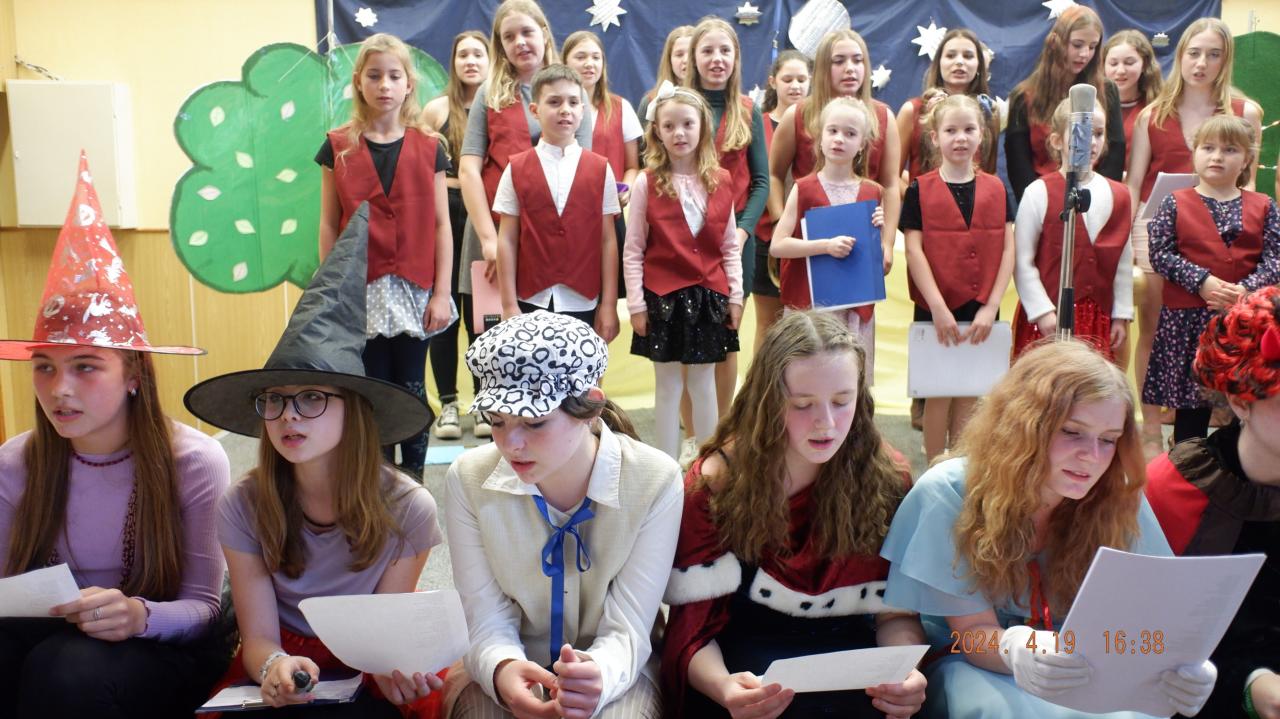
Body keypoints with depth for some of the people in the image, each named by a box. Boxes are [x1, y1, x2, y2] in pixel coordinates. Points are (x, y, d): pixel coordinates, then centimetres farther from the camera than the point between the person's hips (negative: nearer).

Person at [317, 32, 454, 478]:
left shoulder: (428, 147, 4)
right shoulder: (338, 147, 3)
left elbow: (441, 224, 2)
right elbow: (329, 226, 4)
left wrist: (441, 292, -3)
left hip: (414, 290, 0)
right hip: (361, 290, 0)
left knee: (411, 389, 8)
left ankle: (414, 483, 18)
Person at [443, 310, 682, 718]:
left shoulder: (655, 483, -18)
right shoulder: (468, 479, -13)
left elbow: (627, 629, -16)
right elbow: (487, 620, -11)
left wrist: (599, 677, -38)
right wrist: (501, 669, -33)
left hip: (612, 669, 0)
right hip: (508, 666, 1)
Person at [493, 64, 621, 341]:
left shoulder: (600, 169, 4)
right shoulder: (517, 169, 3)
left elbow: (607, 240, 2)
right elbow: (507, 240, 1)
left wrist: (609, 305, -1)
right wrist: (509, 305, -3)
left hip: (584, 303, 0)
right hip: (531, 301, 0)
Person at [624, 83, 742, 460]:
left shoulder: (721, 181, 3)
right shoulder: (647, 183, -4)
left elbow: (730, 247, 7)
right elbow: (633, 250, -4)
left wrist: (735, 296, 3)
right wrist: (636, 304, -7)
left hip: (709, 297, 2)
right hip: (663, 298, -2)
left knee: (704, 385, 11)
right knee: (668, 386, 7)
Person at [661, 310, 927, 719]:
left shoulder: (885, 479, -7)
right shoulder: (715, 484, -12)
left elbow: (895, 611, -2)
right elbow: (693, 625, -12)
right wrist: (721, 685, -33)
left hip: (846, 651, 3)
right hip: (746, 653, -2)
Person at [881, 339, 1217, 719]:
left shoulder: (1121, 501, -10)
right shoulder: (948, 496, -18)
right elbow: (973, 631, -16)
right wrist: (1014, 648, -41)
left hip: (1083, 668, 3)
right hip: (973, 666, -3)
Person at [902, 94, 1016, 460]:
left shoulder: (997, 190, 6)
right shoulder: (919, 190, -2)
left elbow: (1008, 250, 1)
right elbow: (914, 250, -8)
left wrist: (991, 306, -8)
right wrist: (938, 307, -15)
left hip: (981, 310, 3)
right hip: (935, 310, -3)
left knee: (968, 393, 11)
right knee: (939, 392, 4)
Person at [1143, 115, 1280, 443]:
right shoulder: (1176, 204, 2)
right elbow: (1160, 254, -6)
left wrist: (1245, 289, -17)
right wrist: (1202, 282, -17)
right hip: (1188, 319, -1)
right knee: (1191, 409, 6)